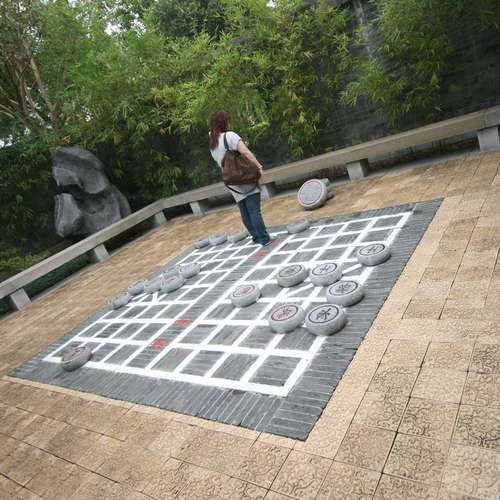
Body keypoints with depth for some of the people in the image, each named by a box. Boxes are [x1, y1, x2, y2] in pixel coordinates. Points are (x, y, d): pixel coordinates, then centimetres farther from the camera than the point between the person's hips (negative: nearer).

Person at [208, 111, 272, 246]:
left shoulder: (212, 143, 11)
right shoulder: (229, 135, -11)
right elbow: (245, 152, -22)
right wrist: (258, 166, -17)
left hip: (233, 184, 7)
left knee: (245, 213, 13)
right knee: (254, 211, -4)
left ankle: (256, 237, 22)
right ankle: (264, 238, 1)